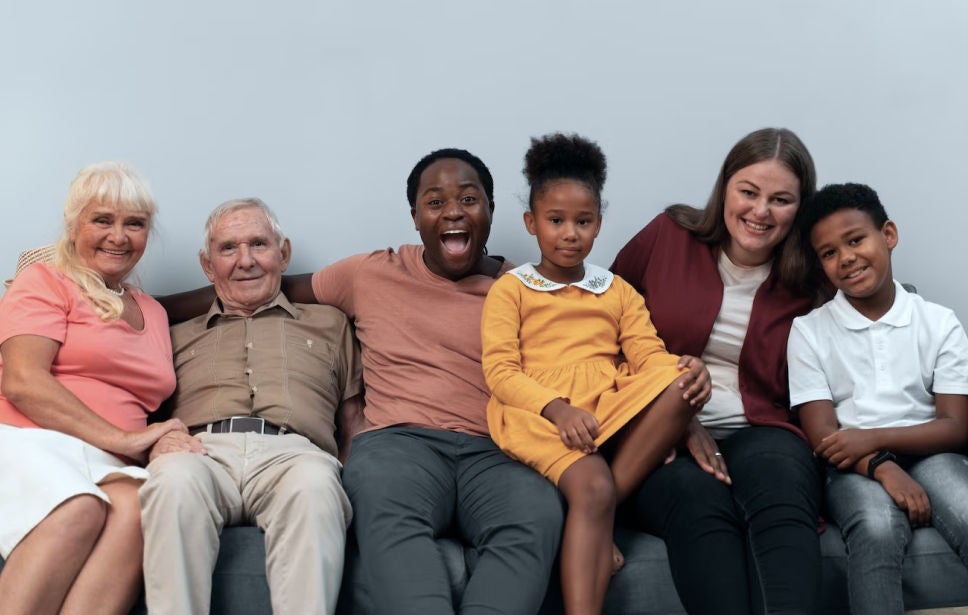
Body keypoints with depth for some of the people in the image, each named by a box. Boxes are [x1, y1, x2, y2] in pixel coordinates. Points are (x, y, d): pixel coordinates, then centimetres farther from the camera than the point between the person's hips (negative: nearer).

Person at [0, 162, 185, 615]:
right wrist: (124, 438, -12)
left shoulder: (153, 312, 27)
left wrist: (169, 441, -2)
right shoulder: (45, 281, 10)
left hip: (111, 466, 4)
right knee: (81, 509, -38)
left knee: (137, 506, -34)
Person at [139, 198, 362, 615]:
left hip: (291, 451, 0)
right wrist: (160, 439, -3)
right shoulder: (179, 336, 31)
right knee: (175, 481, -38)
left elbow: (355, 417, 22)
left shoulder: (329, 324, 29)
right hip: (204, 450, 1)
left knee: (314, 486, -39)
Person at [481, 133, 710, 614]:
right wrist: (557, 408, -19)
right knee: (592, 487, -34)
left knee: (681, 387, -27)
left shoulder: (619, 292, 24)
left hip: (614, 408, 4)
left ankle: (596, 518, -24)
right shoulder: (510, 290, 13)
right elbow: (500, 371, 0)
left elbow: (649, 356, 9)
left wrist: (685, 370, -17)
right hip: (541, 412, -4)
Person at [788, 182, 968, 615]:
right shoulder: (809, 330, 3)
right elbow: (823, 436, -3)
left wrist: (874, 438, -14)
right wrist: (884, 468, -22)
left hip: (926, 453, 2)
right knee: (879, 528, -34)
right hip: (853, 466, -1)